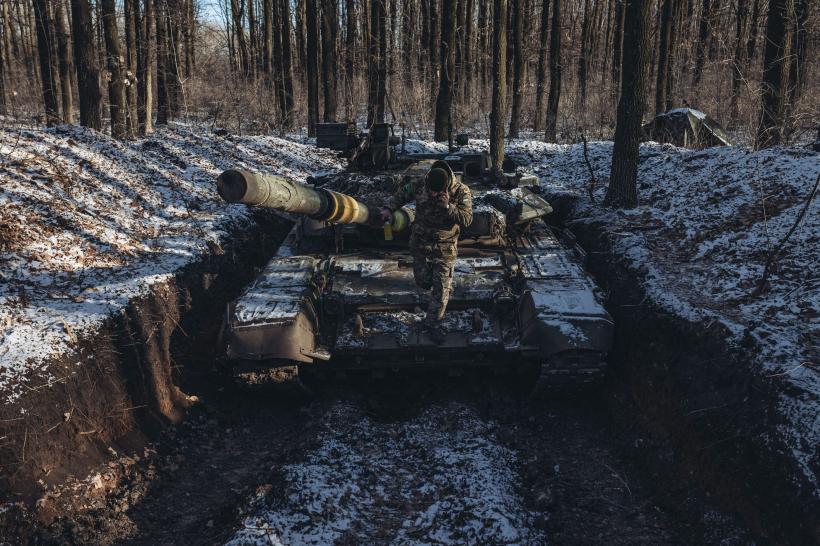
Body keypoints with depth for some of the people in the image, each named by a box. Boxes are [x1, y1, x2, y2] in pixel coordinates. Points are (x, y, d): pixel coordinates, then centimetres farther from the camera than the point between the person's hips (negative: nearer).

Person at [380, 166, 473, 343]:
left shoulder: (461, 191, -20)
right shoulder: (419, 184, -14)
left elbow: (466, 219, -22)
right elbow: (402, 194, 4)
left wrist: (448, 207, -36)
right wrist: (389, 208, -11)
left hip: (445, 247, -2)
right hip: (420, 243, 2)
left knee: (441, 288, 0)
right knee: (422, 281, 14)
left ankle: (433, 323, 18)